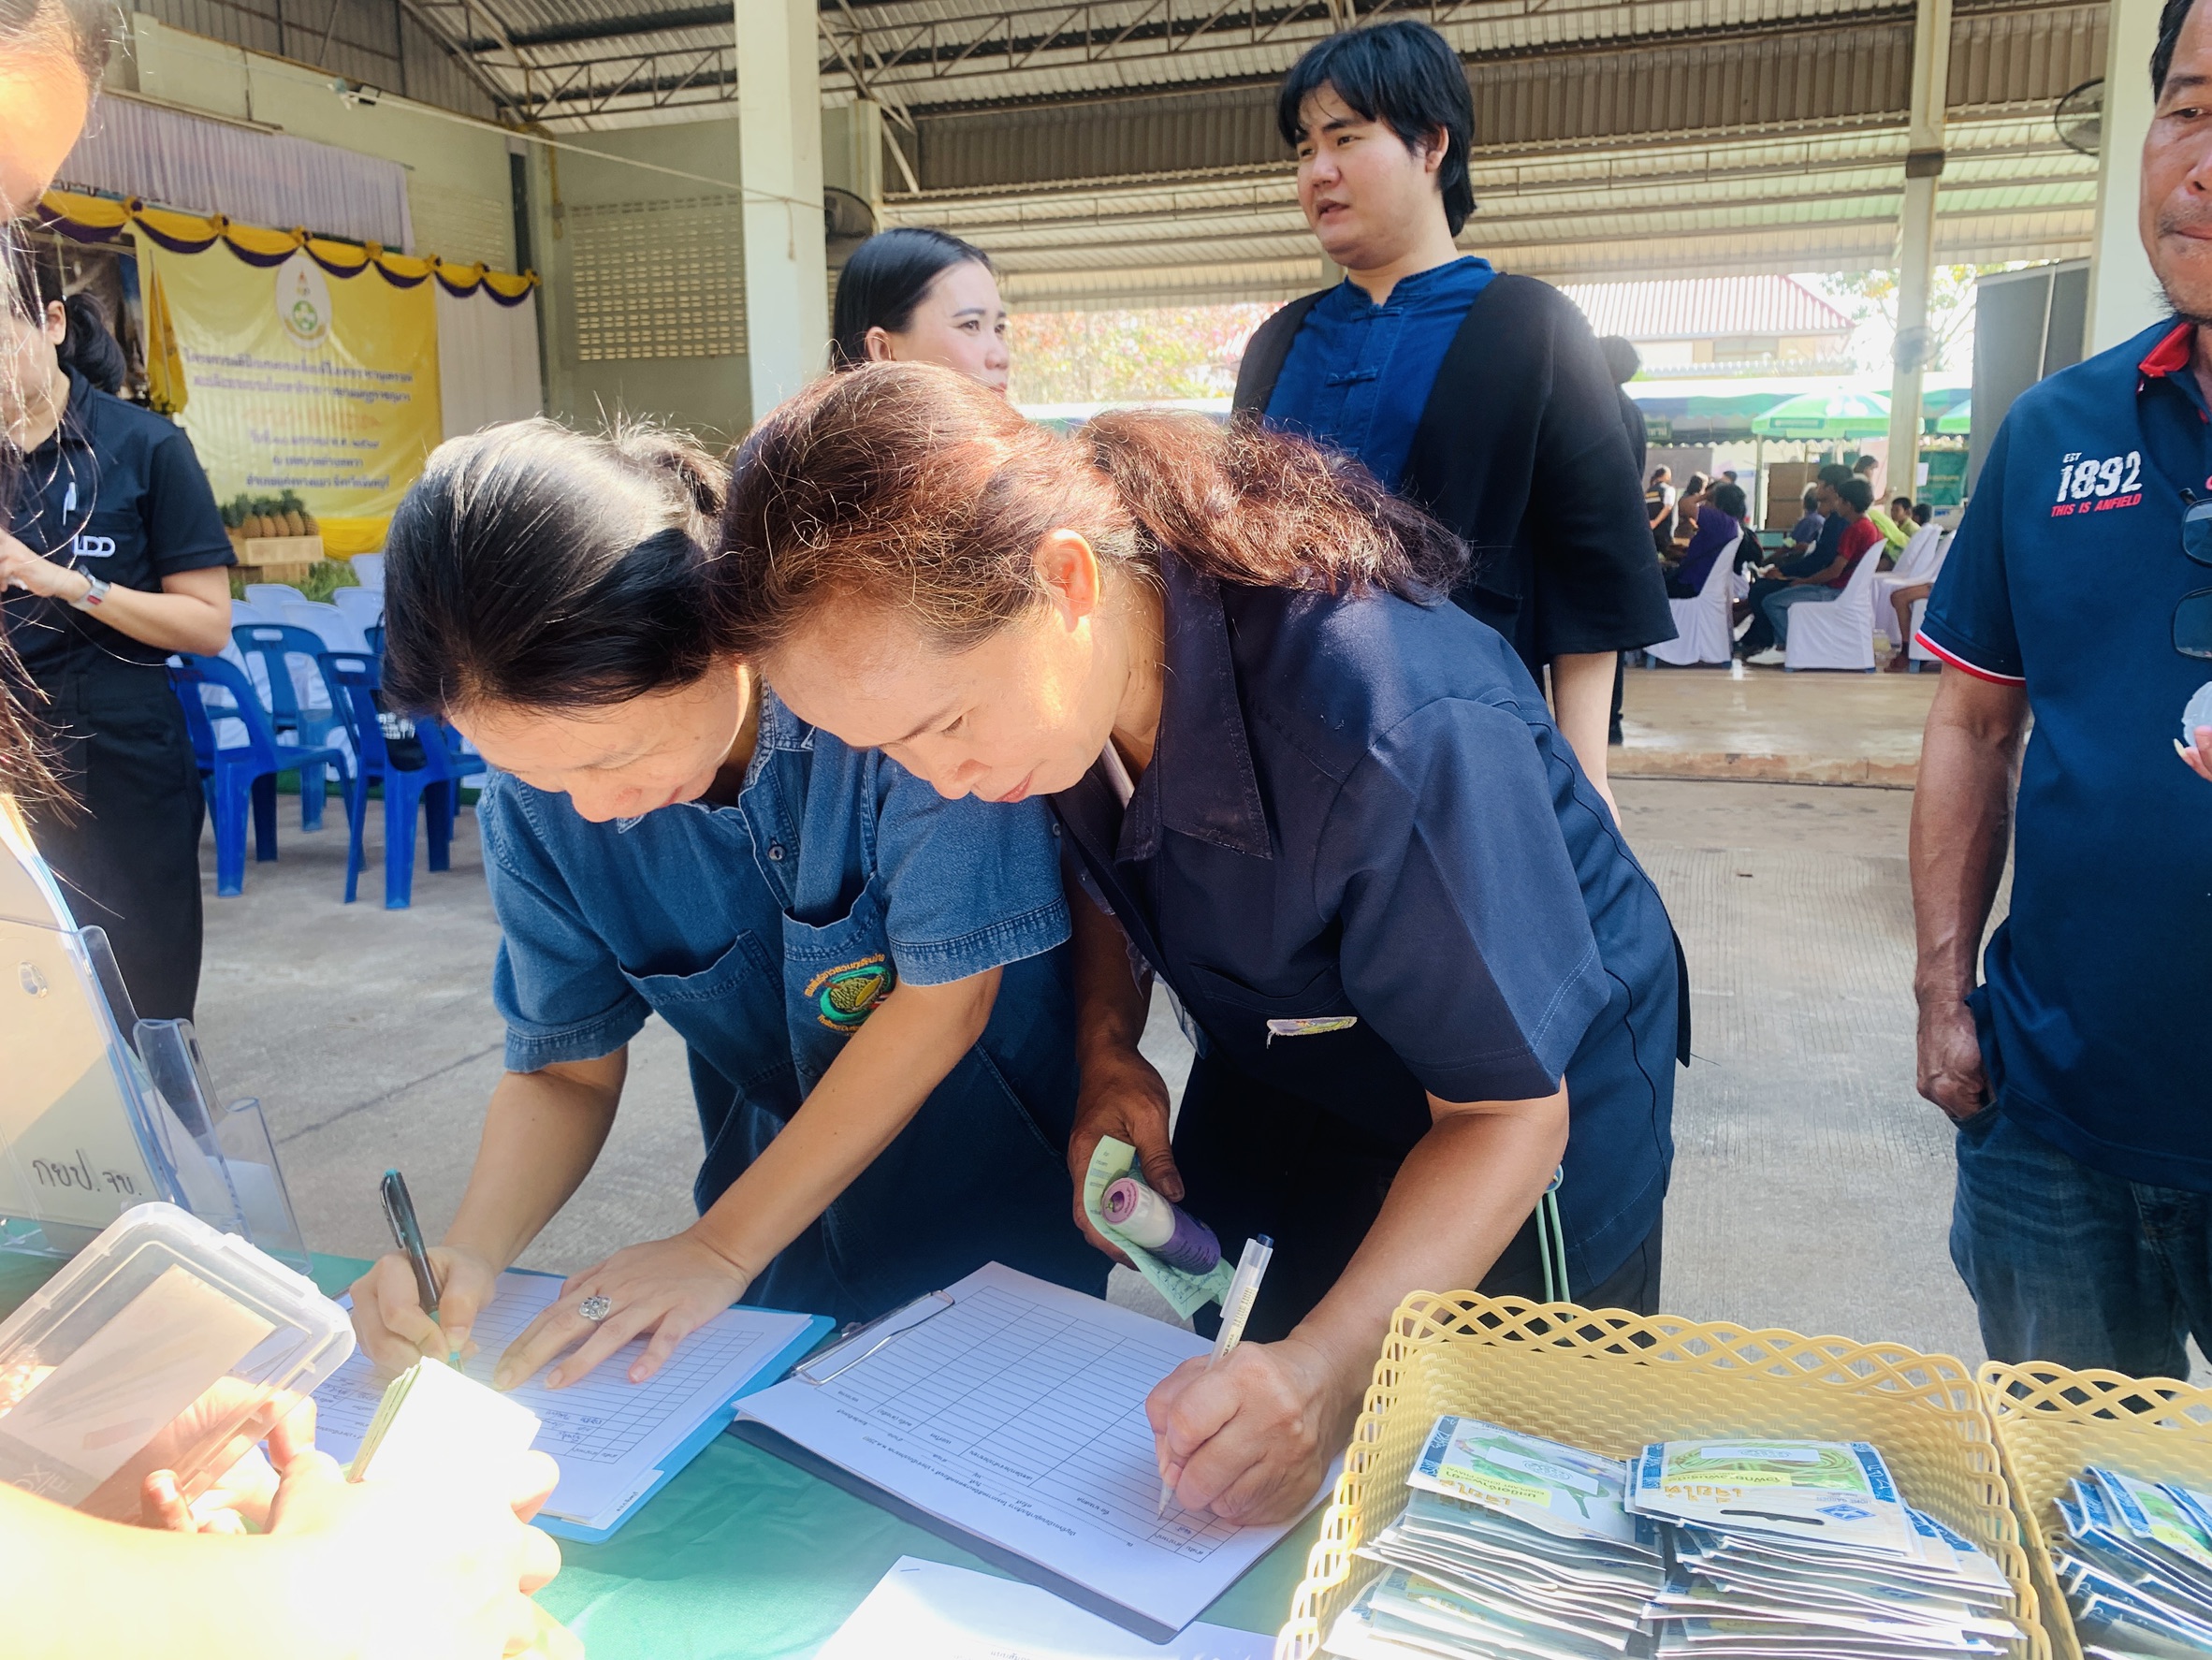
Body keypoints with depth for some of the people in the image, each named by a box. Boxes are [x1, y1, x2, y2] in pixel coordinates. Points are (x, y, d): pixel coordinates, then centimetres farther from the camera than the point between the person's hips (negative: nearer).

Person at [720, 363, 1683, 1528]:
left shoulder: (1395, 736, -41)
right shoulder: (1024, 658, -20)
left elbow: (1509, 1110, -29)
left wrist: (1330, 1363, -41)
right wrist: (1108, 1049, -12)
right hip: (1272, 1077, 6)